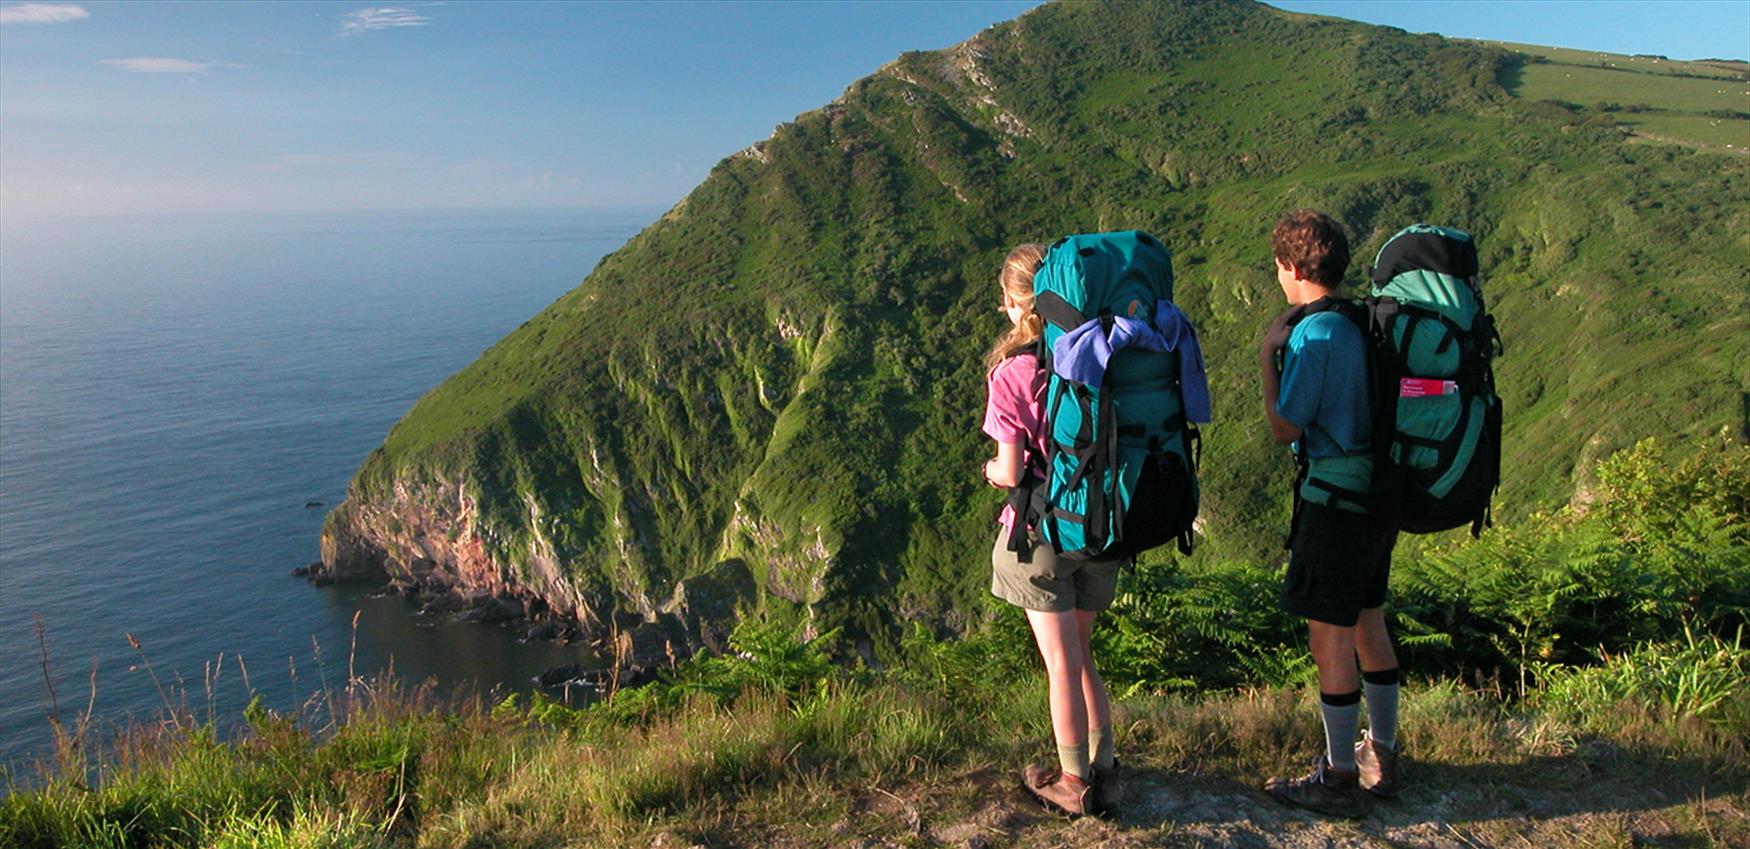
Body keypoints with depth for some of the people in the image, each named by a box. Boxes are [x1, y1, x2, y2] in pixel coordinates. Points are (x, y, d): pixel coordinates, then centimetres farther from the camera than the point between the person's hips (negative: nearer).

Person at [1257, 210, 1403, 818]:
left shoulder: (1313, 334, -18)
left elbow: (1285, 430, -14)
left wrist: (1267, 355, -8)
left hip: (1335, 499, -9)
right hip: (1377, 494, 9)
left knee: (1329, 639, 1)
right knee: (1369, 627, 19)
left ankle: (1340, 779, 12)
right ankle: (1381, 758, 32)